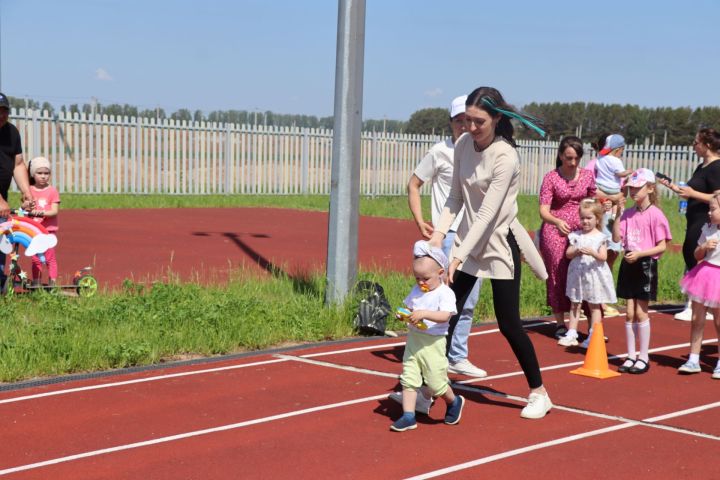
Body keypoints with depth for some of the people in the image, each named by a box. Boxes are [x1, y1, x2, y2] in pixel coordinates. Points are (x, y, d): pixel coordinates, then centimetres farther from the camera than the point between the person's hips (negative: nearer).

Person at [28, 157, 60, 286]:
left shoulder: (52, 191, -1)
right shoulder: (29, 190, 6)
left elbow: (54, 211, -8)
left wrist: (41, 213, -25)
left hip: (48, 229, -3)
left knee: (49, 257, -6)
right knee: (36, 259, 7)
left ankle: (52, 283, -1)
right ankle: (36, 284, 14)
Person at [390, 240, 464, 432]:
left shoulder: (445, 293, -11)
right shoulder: (416, 291, 10)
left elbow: (445, 316, -24)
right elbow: (408, 307, 18)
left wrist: (424, 313, -36)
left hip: (433, 343, -6)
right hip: (413, 339, 6)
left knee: (436, 383, 0)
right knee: (408, 378, 1)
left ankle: (454, 402, 29)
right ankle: (408, 416, 6)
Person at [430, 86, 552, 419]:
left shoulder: (505, 157, -22)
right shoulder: (463, 144, -2)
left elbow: (487, 214, -25)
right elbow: (455, 198, 6)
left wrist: (458, 257, -30)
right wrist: (439, 233, -9)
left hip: (500, 244, -6)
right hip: (469, 240, 6)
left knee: (508, 323, -2)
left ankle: (538, 393, 13)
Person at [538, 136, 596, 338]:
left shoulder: (587, 176, 4)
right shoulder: (551, 177, -6)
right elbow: (544, 210, -12)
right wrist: (557, 221, -29)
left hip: (581, 230, 2)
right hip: (555, 230, -2)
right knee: (557, 274, 2)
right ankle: (560, 323, 10)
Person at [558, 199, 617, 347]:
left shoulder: (600, 237, -4)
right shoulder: (576, 235, 4)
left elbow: (603, 257, -11)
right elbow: (568, 253, 3)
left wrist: (592, 253, -28)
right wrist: (576, 251, -17)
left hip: (593, 273, -3)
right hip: (577, 274, 3)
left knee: (594, 305, 4)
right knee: (575, 304, 9)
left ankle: (593, 336, 10)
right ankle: (571, 334, 15)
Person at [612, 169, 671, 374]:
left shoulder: (655, 214, -10)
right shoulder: (628, 213, 6)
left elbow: (662, 246, -11)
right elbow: (616, 238, 0)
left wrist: (639, 254, -21)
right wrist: (618, 216, -8)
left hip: (646, 265, -5)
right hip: (629, 264, 5)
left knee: (641, 312, -1)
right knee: (630, 312, 8)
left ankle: (644, 357, 9)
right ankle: (631, 356, 16)